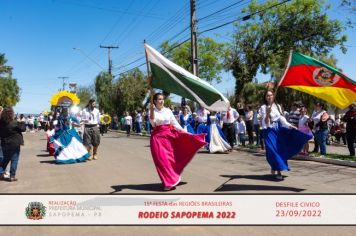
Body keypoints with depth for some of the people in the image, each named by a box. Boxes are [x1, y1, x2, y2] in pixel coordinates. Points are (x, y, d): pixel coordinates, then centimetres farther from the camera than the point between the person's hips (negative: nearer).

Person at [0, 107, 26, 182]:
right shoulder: (15, 123, -18)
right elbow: (23, 129, -8)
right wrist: (22, 123, 7)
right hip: (15, 144, -5)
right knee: (14, 160, 4)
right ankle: (12, 176, 5)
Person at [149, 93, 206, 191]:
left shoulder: (168, 111, 5)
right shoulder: (152, 111, -1)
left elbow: (175, 123, 7)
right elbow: (152, 122, -20)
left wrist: (184, 132, 0)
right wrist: (152, 109, -28)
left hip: (168, 136, 2)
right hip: (157, 137, -2)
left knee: (169, 158, 4)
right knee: (161, 159, -4)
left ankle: (170, 181, 19)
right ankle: (168, 182, 7)